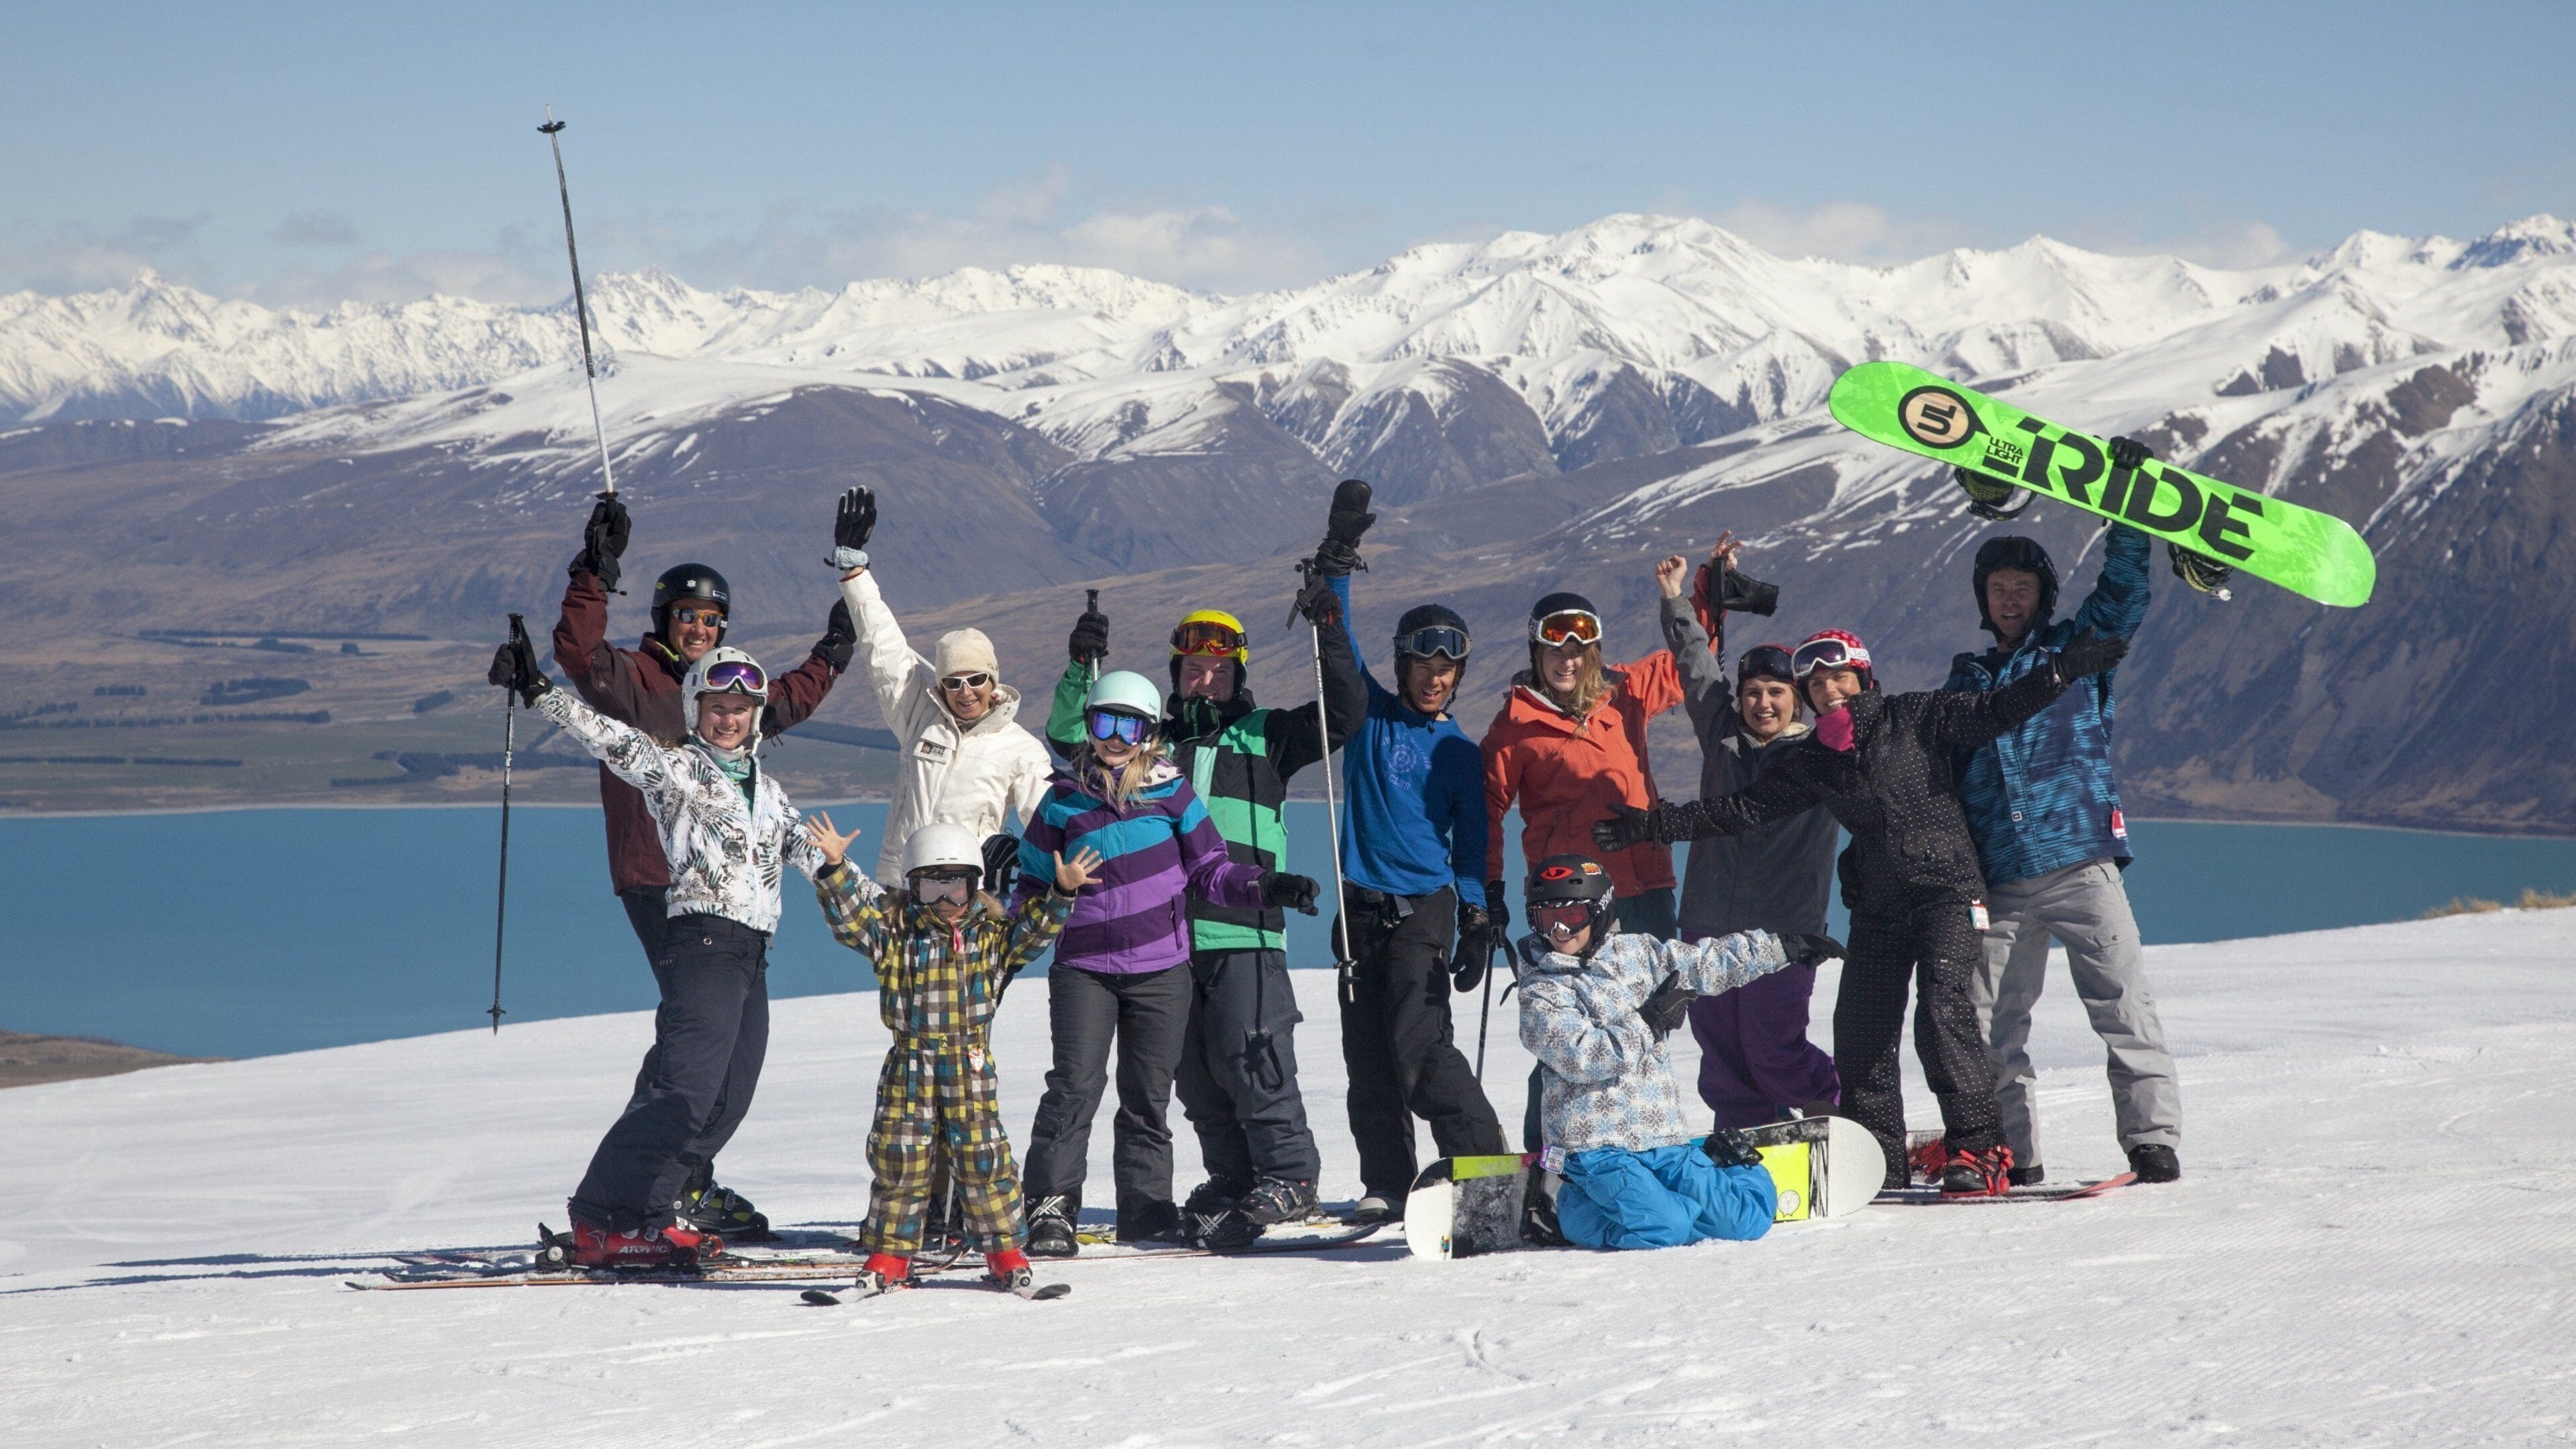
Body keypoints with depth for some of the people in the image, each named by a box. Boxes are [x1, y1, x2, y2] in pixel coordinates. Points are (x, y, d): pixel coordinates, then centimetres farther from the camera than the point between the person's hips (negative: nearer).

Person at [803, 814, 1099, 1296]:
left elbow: (1035, 927, -4)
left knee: (984, 1160, -1)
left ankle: (1004, 1253, 12)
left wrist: (1062, 892, -20)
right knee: (898, 1162, 2)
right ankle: (888, 1255, 14)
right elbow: (850, 916, -7)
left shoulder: (993, 936, 6)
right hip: (909, 1068, 0)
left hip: (971, 1068, 0)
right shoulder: (895, 935, 2)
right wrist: (835, 868, -20)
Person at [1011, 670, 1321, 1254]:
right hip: (1084, 969, -1)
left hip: (1160, 970, 1)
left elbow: (1209, 871, 7)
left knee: (1148, 1094, 8)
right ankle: (1051, 1205, -8)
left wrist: (1265, 887, -8)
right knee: (1075, 1084, -12)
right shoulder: (1064, 800, 2)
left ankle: (1146, 1206, 17)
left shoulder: (1171, 791, 3)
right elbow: (1034, 887, 10)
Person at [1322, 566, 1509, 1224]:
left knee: (1418, 1042, -15)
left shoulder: (1459, 752, 8)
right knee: (1367, 1053, 3)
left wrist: (1475, 921, -4)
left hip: (1425, 907, -3)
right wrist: (1335, 572, -10)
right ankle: (1387, 1186, 10)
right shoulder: (1369, 715, 11)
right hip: (1362, 906, 3)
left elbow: (1472, 845, 8)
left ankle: (1485, 1165, -10)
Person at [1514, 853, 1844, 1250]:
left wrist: (1784, 949, 22)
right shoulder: (1540, 994, -4)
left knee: (1748, 1220, -6)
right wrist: (1649, 1025, -13)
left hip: (1664, 1141, 5)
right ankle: (1578, 1210, 4)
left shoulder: (1635, 952, 10)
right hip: (1597, 1147, -5)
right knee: (1659, 1229, -27)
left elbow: (1706, 963, 20)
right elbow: (1582, 1057, -17)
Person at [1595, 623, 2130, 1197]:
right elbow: (1742, 810, 10)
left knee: (1942, 1009, -21)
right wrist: (1654, 823, 4)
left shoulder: (1914, 718, -2)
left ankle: (1981, 1151, -18)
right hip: (1878, 908, 5)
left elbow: (1990, 713, -8)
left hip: (1947, 891, -5)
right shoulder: (1810, 763, 9)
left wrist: (2062, 671, -20)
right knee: (1859, 1033, 2)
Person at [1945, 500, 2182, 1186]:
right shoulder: (1967, 679, 21)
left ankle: (2152, 1139, -8)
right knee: (1989, 1024, 0)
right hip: (1998, 880, 4)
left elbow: (2124, 590, 2)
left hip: (2081, 860, -4)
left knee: (2121, 1003, -9)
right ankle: (2010, 1153, 7)